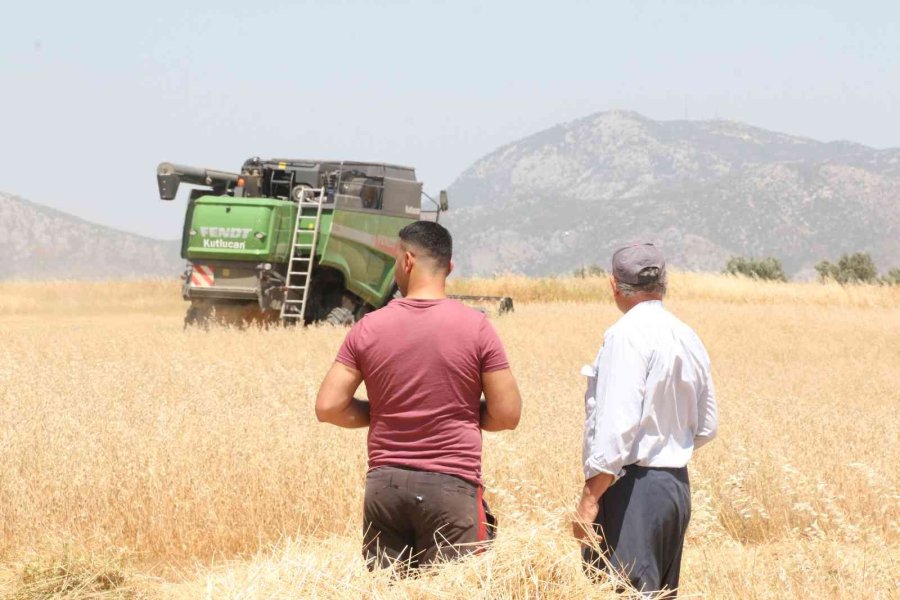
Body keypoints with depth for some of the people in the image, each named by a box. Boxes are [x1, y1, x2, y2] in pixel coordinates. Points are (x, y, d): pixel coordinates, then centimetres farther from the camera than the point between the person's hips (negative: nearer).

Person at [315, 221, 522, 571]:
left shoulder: (369, 329, 0)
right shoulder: (476, 327, -4)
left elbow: (328, 407, 0)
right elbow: (506, 415, -3)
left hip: (385, 484, 2)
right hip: (451, 485, -2)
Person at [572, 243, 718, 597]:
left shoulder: (627, 334, -13)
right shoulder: (689, 339, 10)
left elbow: (618, 424, -21)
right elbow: (705, 429, 17)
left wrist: (590, 497, -20)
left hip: (633, 487, -9)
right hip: (677, 485, 9)